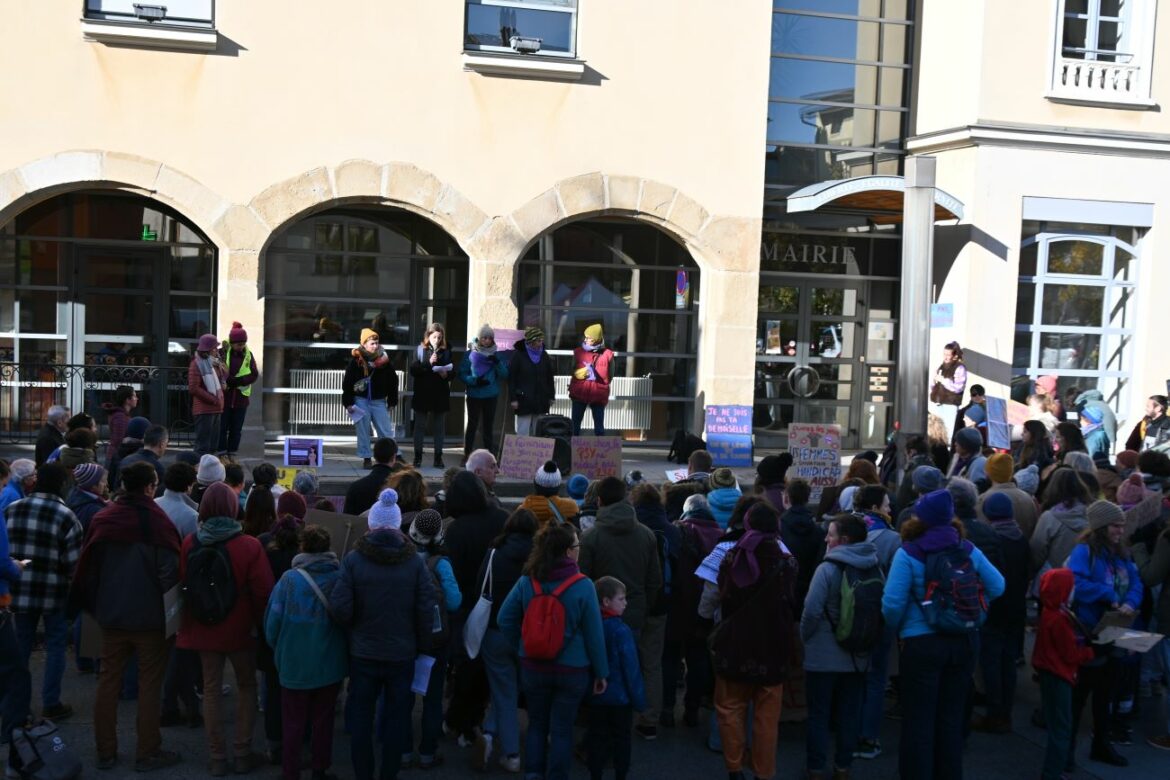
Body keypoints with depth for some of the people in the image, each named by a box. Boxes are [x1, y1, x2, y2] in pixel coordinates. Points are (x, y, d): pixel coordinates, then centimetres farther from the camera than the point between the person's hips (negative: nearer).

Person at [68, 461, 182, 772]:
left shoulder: (102, 519, -2)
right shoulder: (157, 521, -15)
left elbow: (87, 569, 5)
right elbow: (170, 570, -18)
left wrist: (93, 606, 17)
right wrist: (166, 603, -1)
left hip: (111, 615, 4)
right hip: (149, 617, -4)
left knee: (108, 682, 13)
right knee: (149, 685, 6)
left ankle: (105, 752, 19)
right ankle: (147, 753, 12)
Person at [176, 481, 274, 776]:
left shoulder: (190, 544, -8)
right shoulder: (249, 546, -18)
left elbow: (182, 585, 2)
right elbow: (262, 592, -15)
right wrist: (262, 626, -1)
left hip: (202, 628, 3)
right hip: (239, 629, -2)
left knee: (211, 690, 12)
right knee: (247, 686, 14)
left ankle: (217, 758, 16)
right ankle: (242, 754, 16)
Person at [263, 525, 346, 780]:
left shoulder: (289, 579, -13)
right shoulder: (341, 577, -10)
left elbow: (273, 619, -8)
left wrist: (278, 650, 10)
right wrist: (345, 650, 14)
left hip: (295, 664, -1)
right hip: (330, 664, 1)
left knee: (293, 723, 13)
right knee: (323, 721, 16)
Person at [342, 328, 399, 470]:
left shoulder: (384, 360, -2)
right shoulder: (356, 360, -8)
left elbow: (393, 381, 6)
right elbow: (347, 382, -6)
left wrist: (392, 401, 6)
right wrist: (348, 402, -8)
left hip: (379, 401, 1)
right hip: (360, 400, -1)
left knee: (386, 431, 1)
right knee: (363, 431, 2)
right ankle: (366, 458, 10)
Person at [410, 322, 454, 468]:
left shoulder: (446, 351, 6)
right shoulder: (420, 349, 2)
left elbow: (453, 371, 7)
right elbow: (413, 370, -6)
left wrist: (447, 374, -14)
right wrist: (428, 363, -18)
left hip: (441, 394, 1)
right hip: (422, 393, -1)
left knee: (439, 427, 6)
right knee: (420, 426, 4)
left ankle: (438, 457, 13)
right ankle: (417, 457, 11)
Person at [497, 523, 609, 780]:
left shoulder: (526, 582, -9)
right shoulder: (583, 586, -17)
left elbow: (505, 619, -3)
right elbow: (594, 633, -12)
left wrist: (522, 649, 10)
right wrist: (601, 672, -1)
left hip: (533, 667, 3)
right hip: (572, 670, -2)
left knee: (536, 723, 18)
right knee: (562, 728, 10)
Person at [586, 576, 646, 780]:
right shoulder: (621, 630, -19)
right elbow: (631, 667, -16)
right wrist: (638, 698, -8)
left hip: (594, 697, 4)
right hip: (619, 697, -4)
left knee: (596, 738, 12)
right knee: (620, 739, 10)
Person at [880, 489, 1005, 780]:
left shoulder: (909, 553, -12)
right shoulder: (968, 550, 2)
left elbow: (893, 602, -17)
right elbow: (997, 586, 5)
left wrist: (897, 628, 2)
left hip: (922, 644, -4)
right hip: (962, 642, 4)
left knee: (919, 720, 6)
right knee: (952, 718, 17)